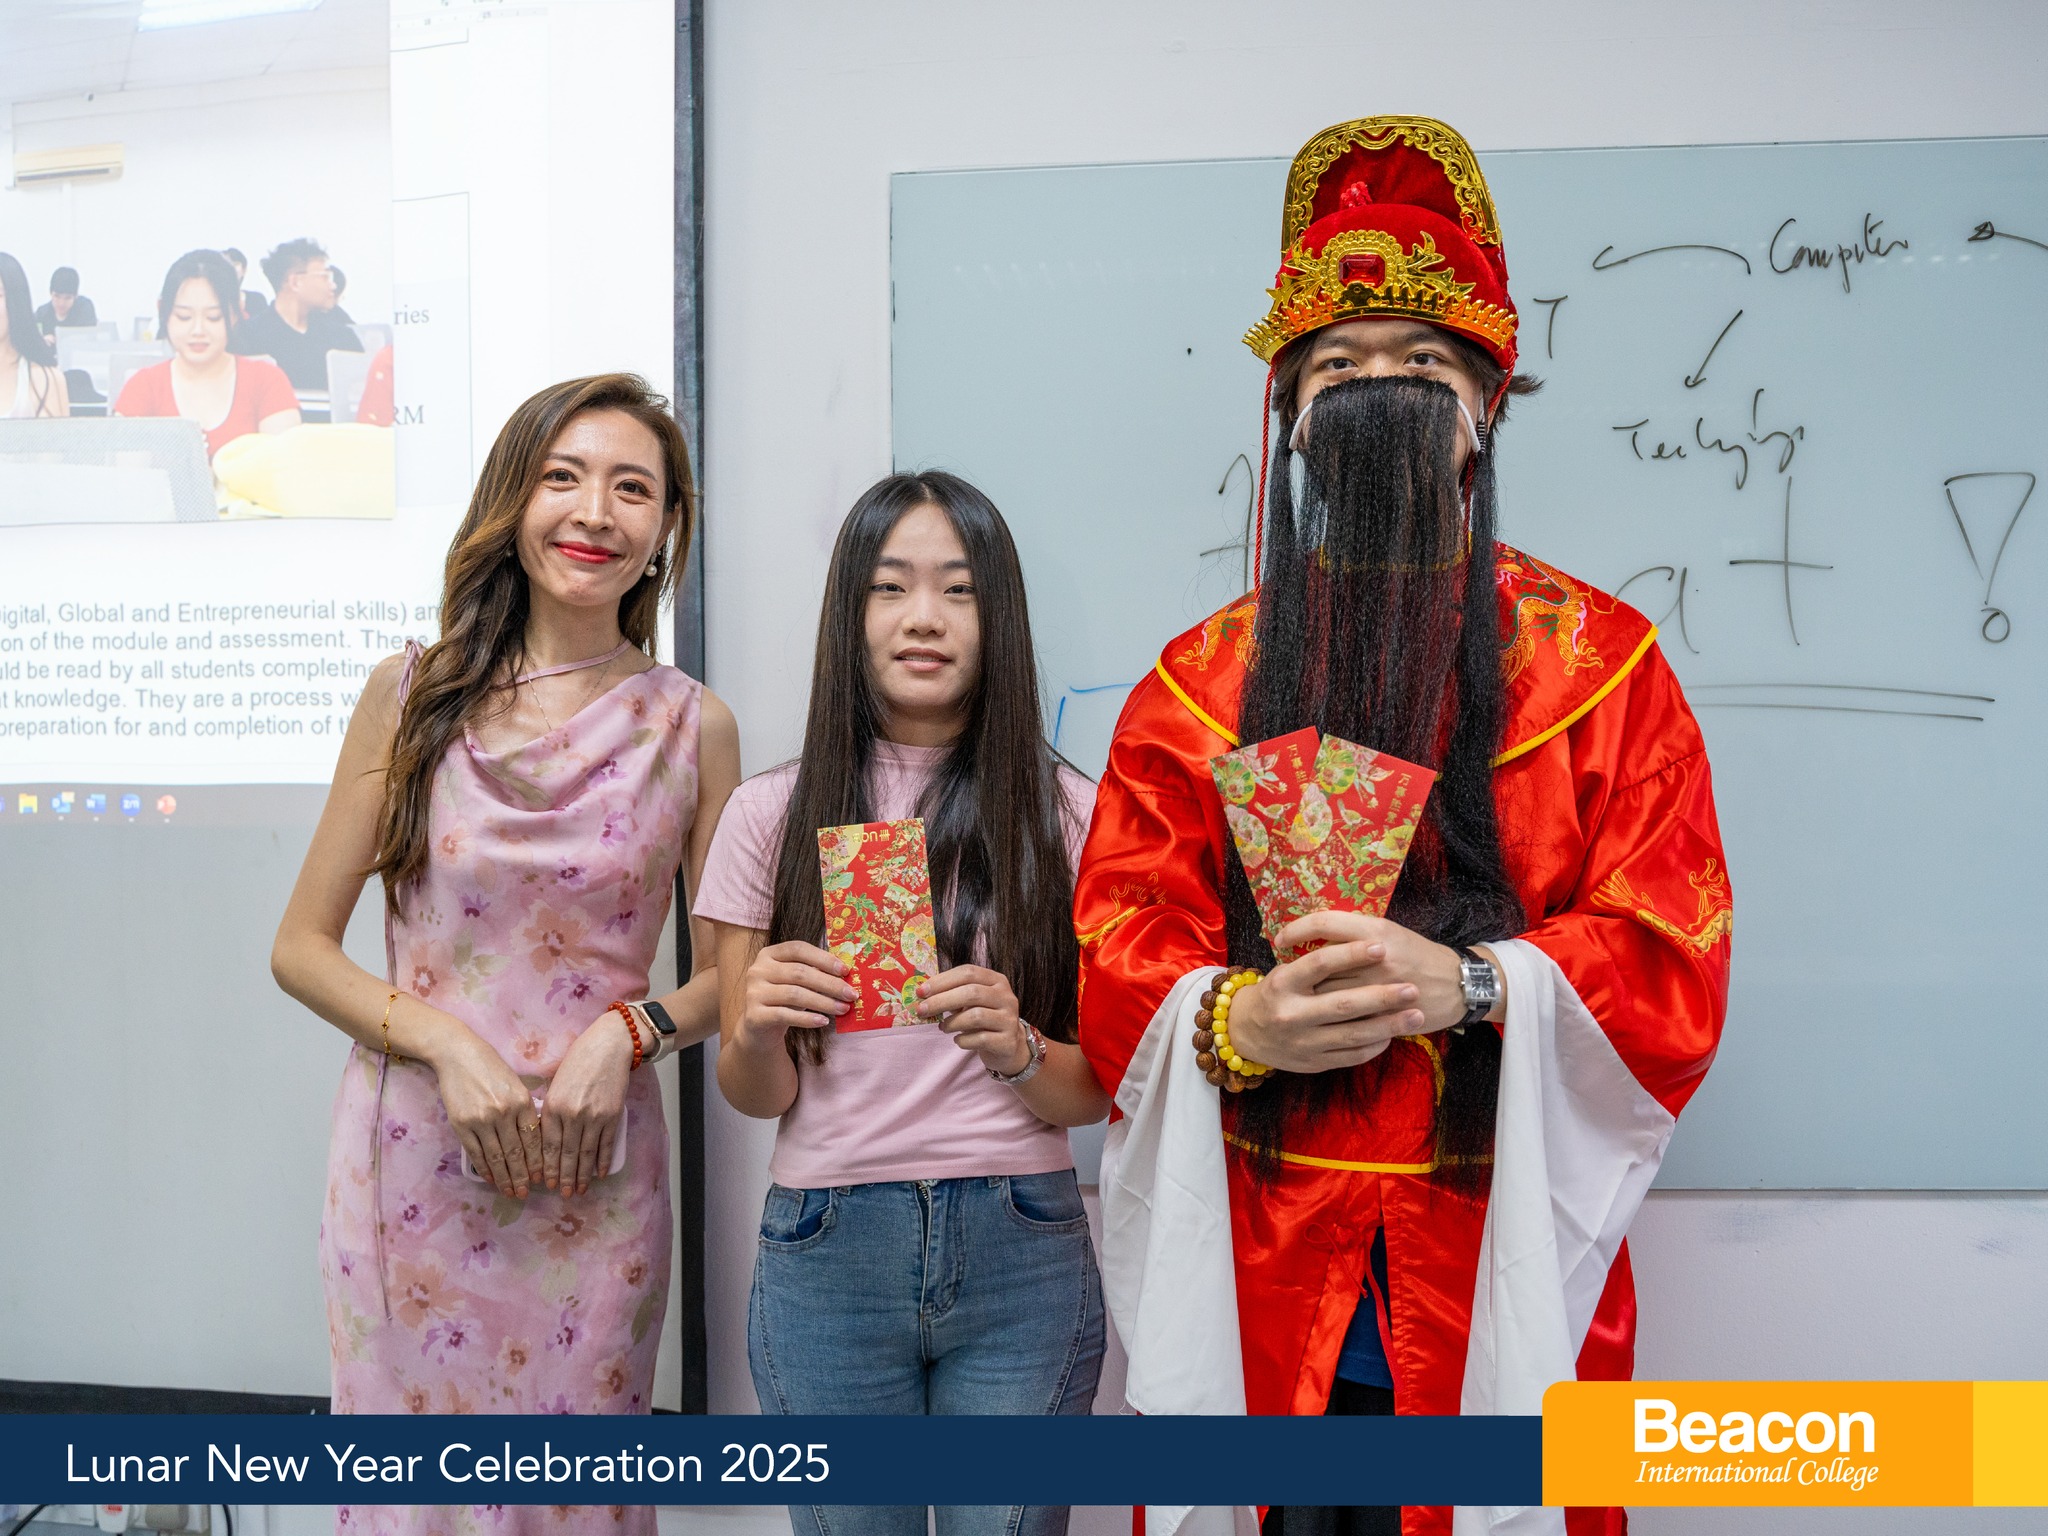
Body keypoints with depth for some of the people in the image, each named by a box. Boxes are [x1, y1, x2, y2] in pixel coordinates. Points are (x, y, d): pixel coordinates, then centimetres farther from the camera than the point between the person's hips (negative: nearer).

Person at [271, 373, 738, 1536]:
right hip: (412, 1163, 0)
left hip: (596, 1173, 0)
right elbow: (302, 946, 3)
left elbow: (730, 973, 7)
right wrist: (444, 1042, -12)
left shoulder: (693, 725, 0)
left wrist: (629, 1031, -12)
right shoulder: (413, 695, 0)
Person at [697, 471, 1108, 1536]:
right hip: (828, 1250, 1)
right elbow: (755, 1096, 5)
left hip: (1021, 1251, 0)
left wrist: (1018, 1048, -19)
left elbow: (1097, 1093, 2)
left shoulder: (1067, 812, -1)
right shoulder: (774, 812, 2)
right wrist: (756, 1030, -17)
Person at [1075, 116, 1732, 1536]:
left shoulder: (1604, 664, 4)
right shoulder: (1201, 679, 8)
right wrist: (1232, 1019, -19)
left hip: (1511, 1278, -1)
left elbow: (1673, 961, -3)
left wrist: (1474, 985, -21)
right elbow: (1116, 945, 2)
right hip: (1253, 1283, 1)